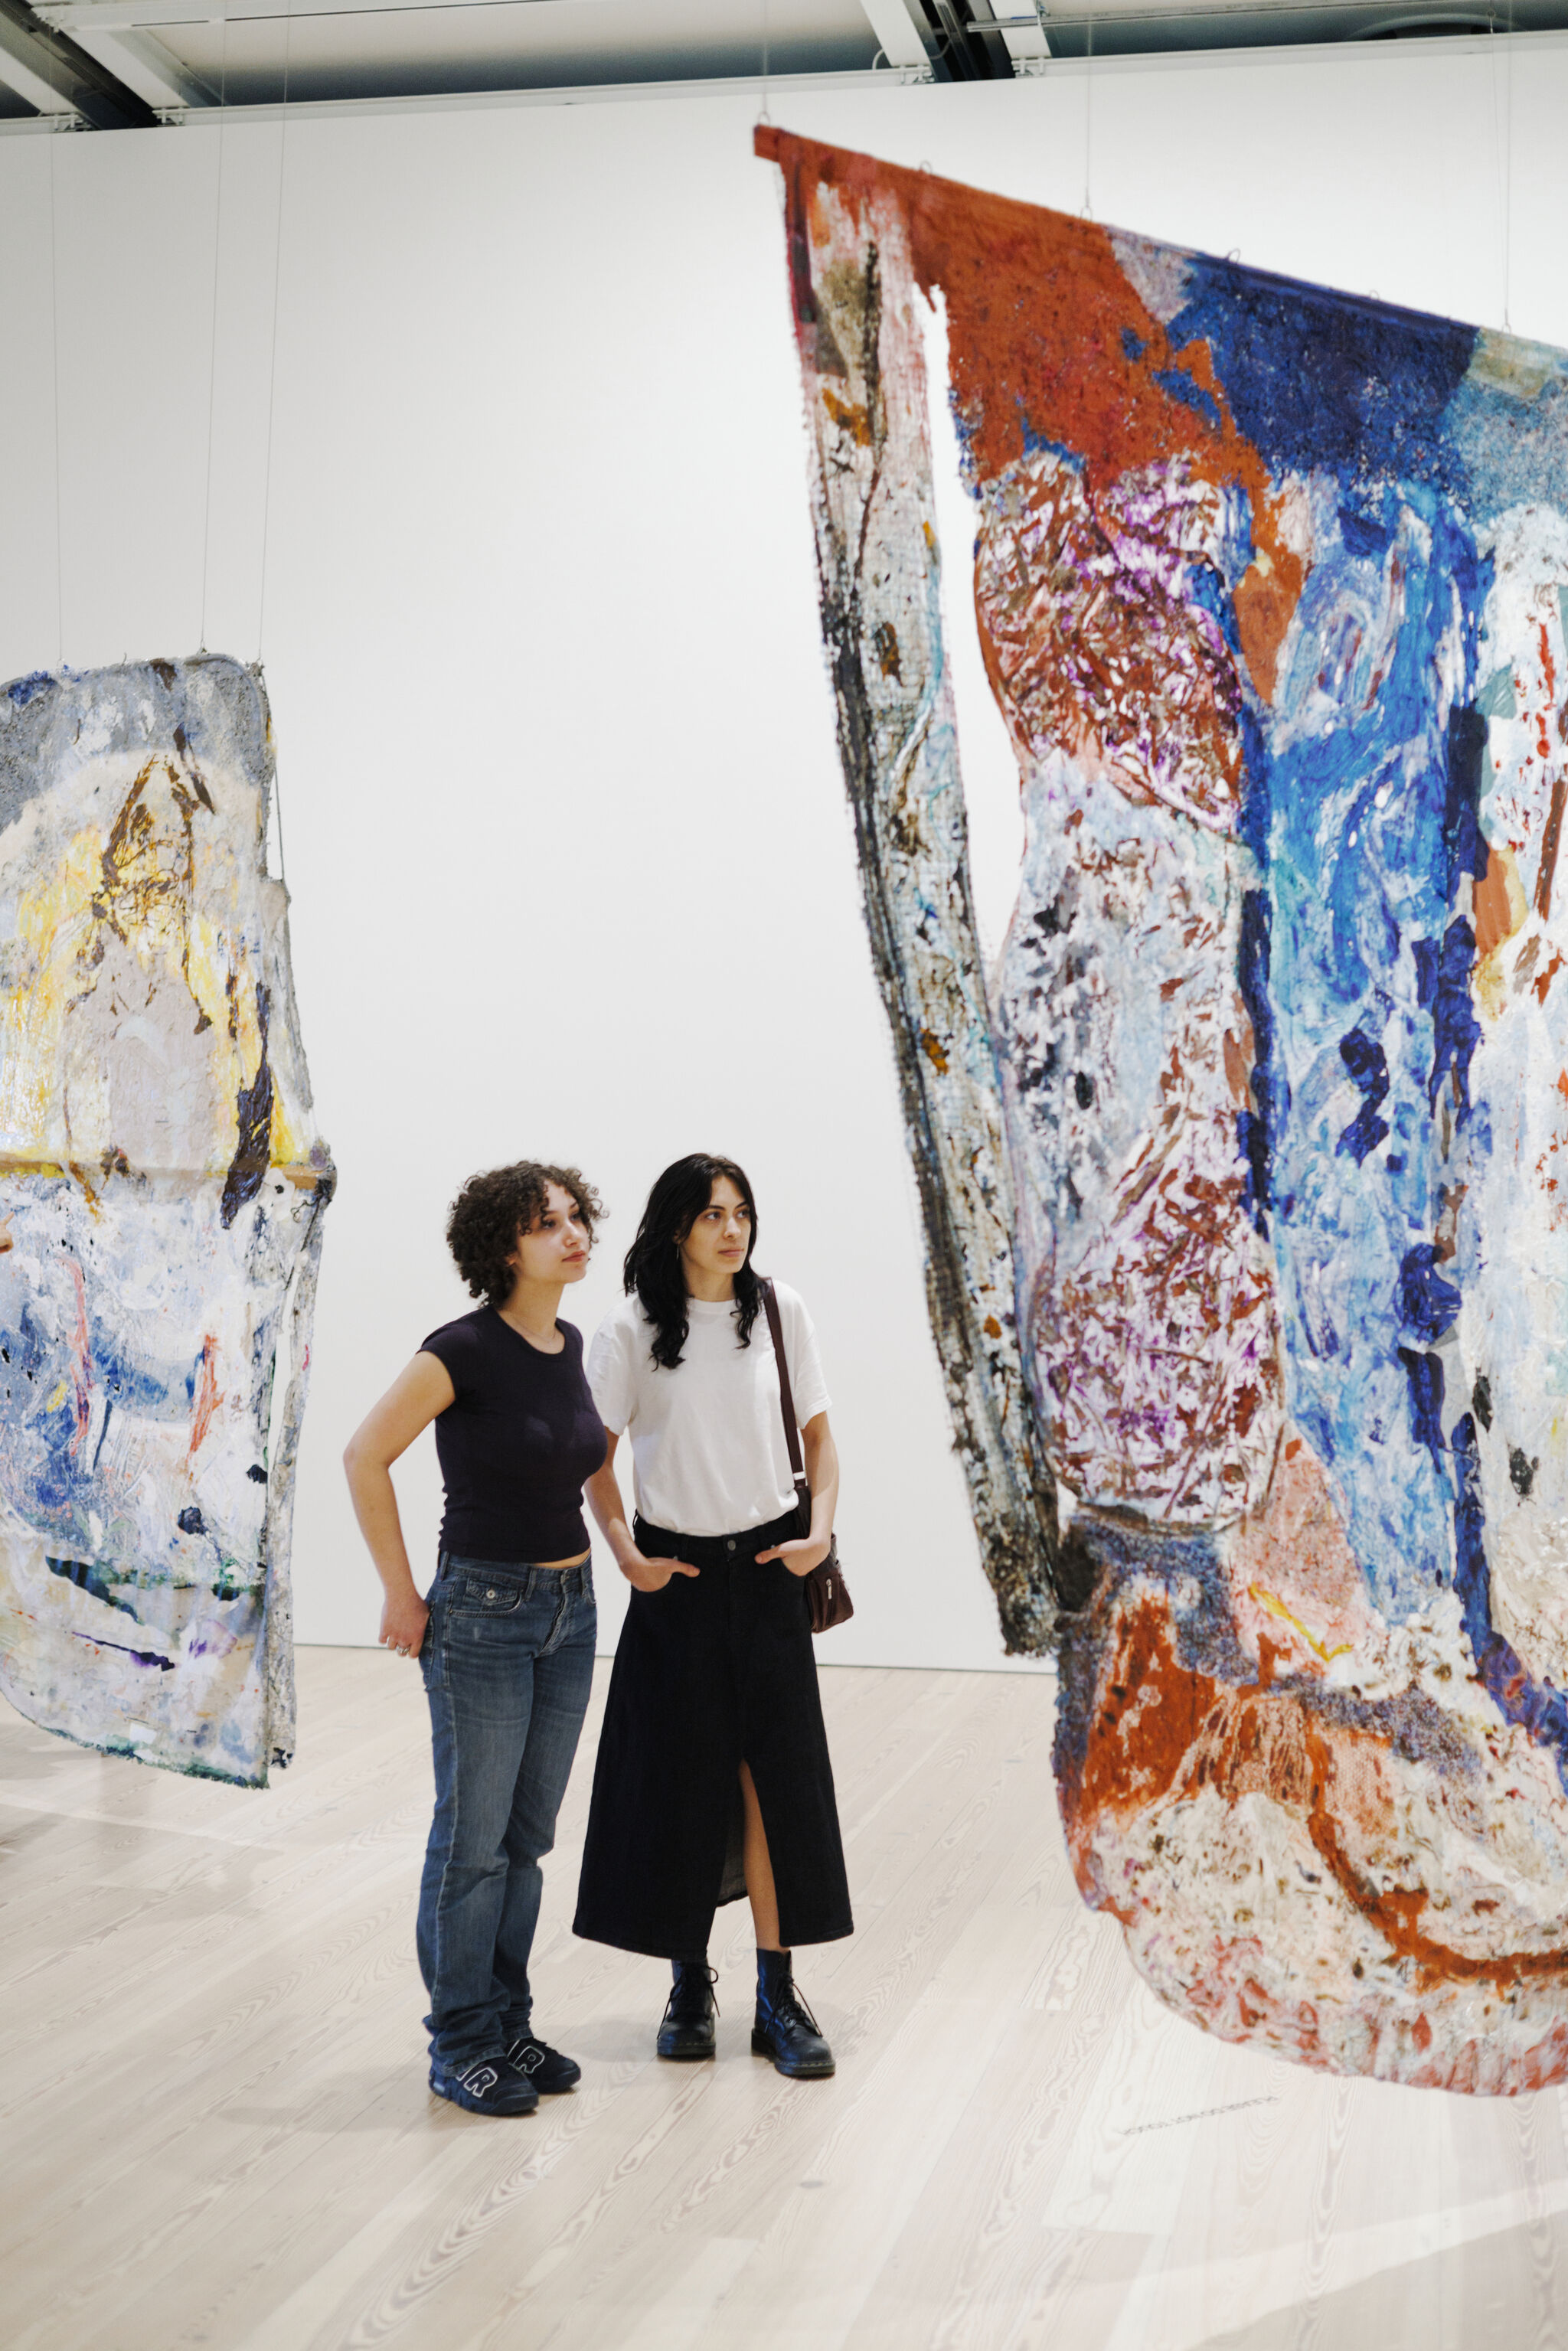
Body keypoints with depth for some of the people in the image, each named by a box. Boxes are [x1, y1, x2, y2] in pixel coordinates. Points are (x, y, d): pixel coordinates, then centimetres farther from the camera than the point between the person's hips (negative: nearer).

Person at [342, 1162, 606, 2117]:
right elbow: (366, 1456, -13)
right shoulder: (466, 1349, -17)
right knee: (475, 1839, 1)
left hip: (570, 1609, 7)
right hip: (484, 1613, -7)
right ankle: (461, 2047, 13)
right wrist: (402, 1593, -10)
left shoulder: (571, 1347, 5)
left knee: (529, 1835, 13)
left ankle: (508, 2027, 24)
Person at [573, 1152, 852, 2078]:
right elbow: (596, 1456, 2)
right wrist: (625, 1551, -9)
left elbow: (818, 1434, 7)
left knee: (778, 1778, 0)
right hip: (677, 1577, -1)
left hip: (767, 1570, 1)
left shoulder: (780, 1311, 1)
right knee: (680, 1781, 4)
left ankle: (779, 1996, 7)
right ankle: (691, 1983, 20)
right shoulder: (632, 1330, -4)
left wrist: (821, 1531, -6)